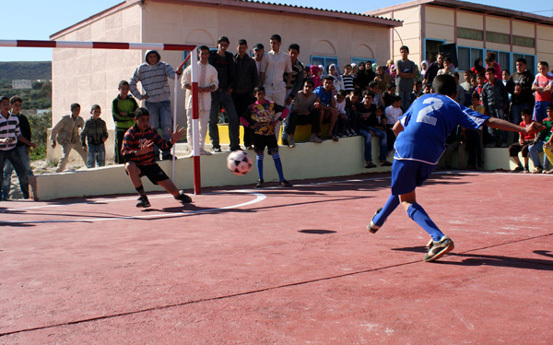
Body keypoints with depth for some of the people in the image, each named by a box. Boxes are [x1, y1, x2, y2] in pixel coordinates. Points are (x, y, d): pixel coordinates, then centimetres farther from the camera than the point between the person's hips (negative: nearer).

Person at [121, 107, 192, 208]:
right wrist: (139, 152, -45)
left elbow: (163, 146, 3)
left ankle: (179, 195, 36)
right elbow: (124, 153, -27)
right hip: (136, 166, -3)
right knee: (129, 166, -41)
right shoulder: (130, 134, -14)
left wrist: (172, 141, -17)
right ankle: (142, 197, -28)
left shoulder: (151, 130, 1)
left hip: (151, 165, 3)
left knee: (173, 190, -5)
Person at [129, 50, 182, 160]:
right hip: (150, 102, 0)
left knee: (167, 127, -6)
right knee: (153, 129, 2)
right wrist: (139, 96, 6)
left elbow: (171, 74, -16)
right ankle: (154, 154, 8)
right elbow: (132, 84, 14)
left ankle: (166, 153, 3)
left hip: (164, 101, 0)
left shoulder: (164, 66, 4)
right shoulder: (141, 69, 5)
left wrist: (177, 72, -38)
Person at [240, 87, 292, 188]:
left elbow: (285, 110, 12)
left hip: (270, 133, 0)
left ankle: (282, 180, -4)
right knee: (259, 156, 2)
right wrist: (251, 125, -3)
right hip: (258, 134, 0)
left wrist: (278, 120, 1)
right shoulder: (252, 107, 4)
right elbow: (242, 118, 9)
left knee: (275, 155, -5)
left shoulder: (271, 104, 6)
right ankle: (260, 180, 11)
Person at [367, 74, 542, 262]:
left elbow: (397, 128, 27)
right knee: (403, 188, 28)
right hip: (430, 157, 1)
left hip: (405, 149, -1)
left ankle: (439, 238, -13)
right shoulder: (455, 107, 15)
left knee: (407, 201, 6)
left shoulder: (421, 99, 22)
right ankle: (378, 220, 45)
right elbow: (490, 121, 4)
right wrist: (524, 129, 4)